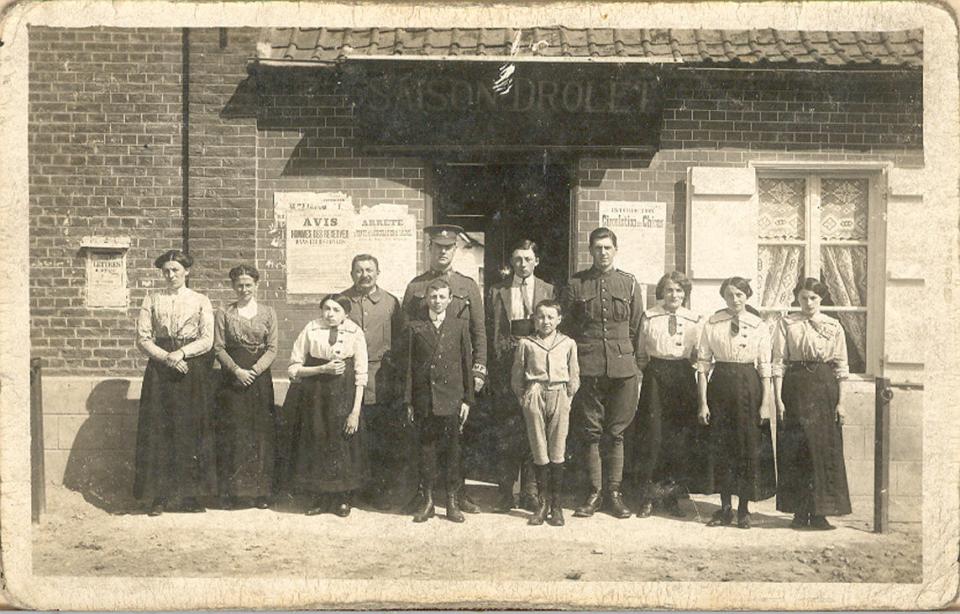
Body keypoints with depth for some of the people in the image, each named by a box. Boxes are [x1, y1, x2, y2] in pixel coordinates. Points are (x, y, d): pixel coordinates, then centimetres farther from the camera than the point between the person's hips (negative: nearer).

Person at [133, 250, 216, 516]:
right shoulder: (152, 300, 9)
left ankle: (189, 495, 6)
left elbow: (207, 340, 0)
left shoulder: (200, 301, 8)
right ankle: (160, 496, 3)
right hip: (160, 369, 1)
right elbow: (142, 339, 2)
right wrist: (167, 357, -11)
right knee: (159, 431, -2)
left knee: (191, 431, -1)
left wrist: (181, 353, -13)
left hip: (193, 369, 0)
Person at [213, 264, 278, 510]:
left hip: (260, 377, 1)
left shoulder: (268, 313, 7)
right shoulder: (224, 313, 5)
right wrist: (237, 370, -13)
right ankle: (231, 491, 6)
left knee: (261, 434, 0)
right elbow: (218, 347, 0)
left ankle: (261, 491, 7)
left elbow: (272, 348, 2)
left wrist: (254, 370, -11)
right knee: (232, 434, -1)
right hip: (232, 378, 0)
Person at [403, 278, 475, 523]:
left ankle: (453, 500, 14)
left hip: (452, 399, 0)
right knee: (426, 449, 6)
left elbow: (467, 363, 6)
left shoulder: (460, 326, 6)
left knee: (452, 450, 4)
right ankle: (427, 501, 15)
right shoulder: (415, 327, 5)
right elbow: (408, 365, 5)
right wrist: (408, 401, 1)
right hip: (424, 399, 0)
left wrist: (467, 399, 2)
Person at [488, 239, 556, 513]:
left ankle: (530, 492, 11)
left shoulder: (548, 290, 8)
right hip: (506, 367, 0)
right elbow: (492, 330, 6)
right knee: (506, 431, 0)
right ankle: (506, 492, 8)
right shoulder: (498, 291, 7)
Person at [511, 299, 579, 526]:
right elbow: (517, 375, 10)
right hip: (534, 395, 0)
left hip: (559, 396, 0)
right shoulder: (526, 344, 7)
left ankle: (556, 505, 7)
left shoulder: (568, 344, 9)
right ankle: (542, 503, 10)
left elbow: (574, 376, 12)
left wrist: (568, 397, 4)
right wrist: (523, 398, 3)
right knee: (539, 453, 2)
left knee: (557, 452, 0)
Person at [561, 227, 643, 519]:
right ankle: (595, 492, 13)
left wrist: (633, 361, 5)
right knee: (591, 432, 4)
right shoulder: (576, 284, 7)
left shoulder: (629, 284, 9)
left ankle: (614, 492, 14)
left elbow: (636, 329, 11)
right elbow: (567, 328, 9)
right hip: (587, 369, 0)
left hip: (622, 368, 1)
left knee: (615, 433, 5)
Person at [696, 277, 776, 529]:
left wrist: (765, 403, -4)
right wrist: (703, 402, -5)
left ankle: (744, 510, 17)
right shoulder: (712, 324, 1)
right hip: (720, 385, 1)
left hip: (749, 387, -1)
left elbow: (765, 368, 1)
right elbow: (703, 365, 0)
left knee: (749, 445, 3)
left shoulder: (759, 326, 1)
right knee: (720, 445, 5)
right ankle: (725, 508, 18)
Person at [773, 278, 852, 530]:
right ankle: (800, 512, 10)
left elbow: (841, 366, 6)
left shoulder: (833, 326, 7)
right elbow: (778, 362, 0)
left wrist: (840, 401, -1)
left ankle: (820, 512, 6)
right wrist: (778, 398, -7)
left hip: (824, 387, 1)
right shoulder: (786, 324, 3)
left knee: (825, 449, -1)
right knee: (794, 451, 1)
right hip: (794, 387, -1)